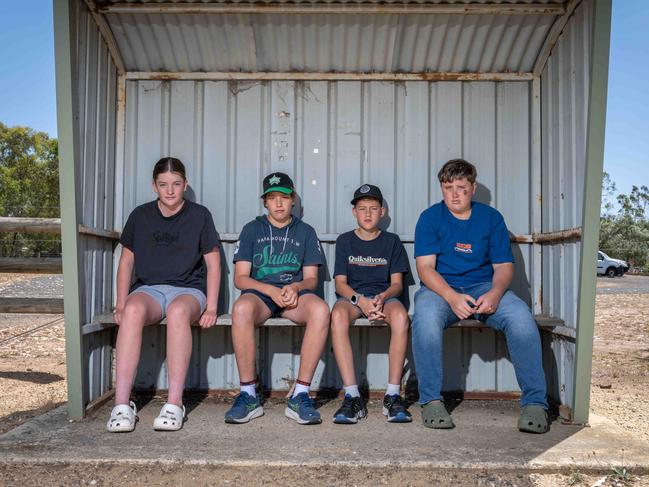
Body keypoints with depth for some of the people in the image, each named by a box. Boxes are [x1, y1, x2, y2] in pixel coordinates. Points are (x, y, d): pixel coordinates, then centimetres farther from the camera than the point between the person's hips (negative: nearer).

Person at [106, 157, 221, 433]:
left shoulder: (199, 215, 5)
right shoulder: (141, 215, 11)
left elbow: (213, 264, 4)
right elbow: (126, 261, 13)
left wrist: (211, 307, -6)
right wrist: (121, 304, 1)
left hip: (188, 289, -2)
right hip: (148, 288, 2)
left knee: (178, 311, -38)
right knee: (133, 310, -34)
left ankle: (174, 405, -35)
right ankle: (122, 406, -33)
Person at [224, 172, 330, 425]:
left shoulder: (305, 231, 16)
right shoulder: (252, 229, 14)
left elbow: (311, 279, 10)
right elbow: (240, 278, 5)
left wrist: (296, 287, -14)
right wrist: (271, 290, -13)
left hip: (295, 294, 1)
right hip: (259, 292, 0)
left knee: (320, 309, -35)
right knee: (241, 308, -38)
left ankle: (300, 394, -28)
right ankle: (248, 395, -25)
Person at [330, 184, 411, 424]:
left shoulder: (391, 241, 11)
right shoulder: (345, 241, 11)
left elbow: (397, 283, 5)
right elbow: (340, 283, 2)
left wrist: (382, 297, -18)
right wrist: (360, 300, -18)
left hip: (384, 296, 0)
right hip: (352, 296, 0)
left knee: (400, 316, -36)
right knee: (338, 315, -36)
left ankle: (393, 395, -28)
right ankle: (352, 397, -34)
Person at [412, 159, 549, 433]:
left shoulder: (491, 217, 8)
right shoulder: (430, 217, 2)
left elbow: (503, 266, 4)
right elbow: (425, 267, -8)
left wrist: (495, 294, -19)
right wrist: (452, 297, -25)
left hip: (484, 286, 2)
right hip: (440, 288, -2)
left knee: (521, 316, -27)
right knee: (425, 316, -35)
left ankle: (535, 403, -17)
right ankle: (431, 401, -23)